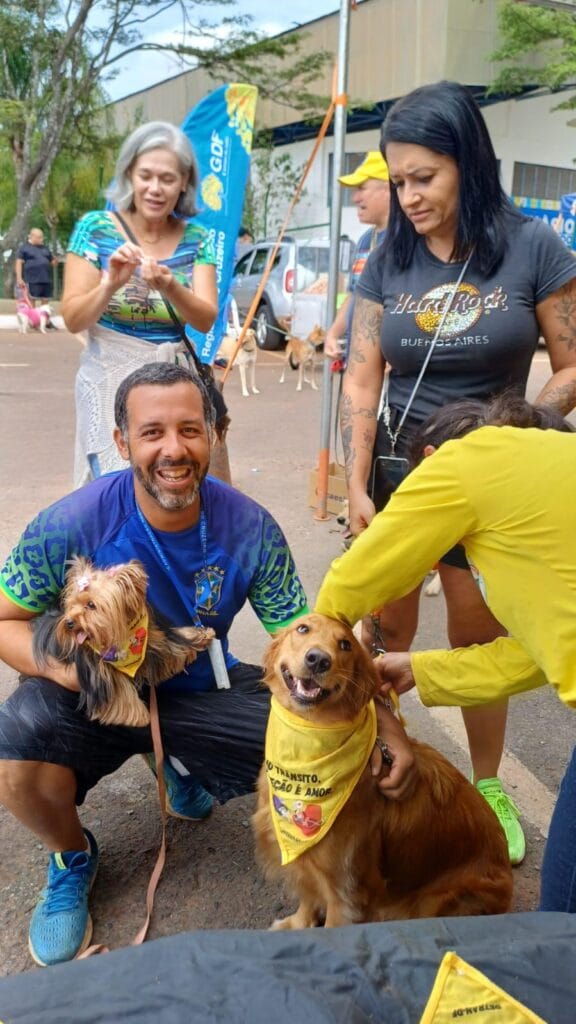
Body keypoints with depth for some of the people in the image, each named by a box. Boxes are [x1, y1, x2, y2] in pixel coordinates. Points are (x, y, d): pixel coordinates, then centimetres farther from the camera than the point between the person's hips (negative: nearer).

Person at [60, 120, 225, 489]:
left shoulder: (196, 239, 3)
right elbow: (73, 320, -6)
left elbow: (206, 321, -7)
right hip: (111, 378, -2)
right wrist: (111, 284, -24)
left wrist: (170, 287, -25)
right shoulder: (96, 228, -3)